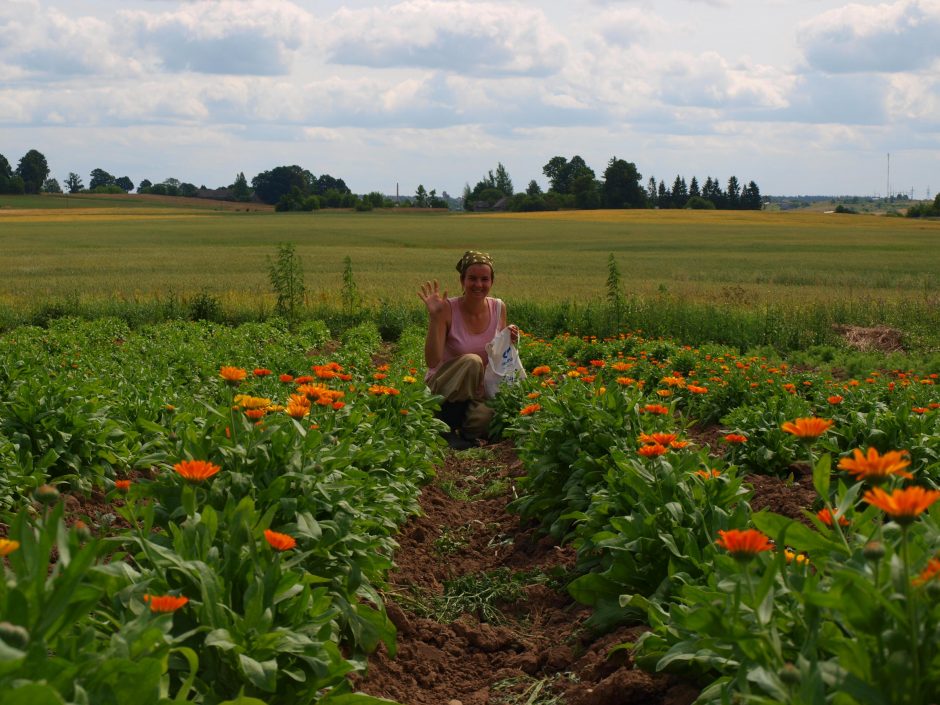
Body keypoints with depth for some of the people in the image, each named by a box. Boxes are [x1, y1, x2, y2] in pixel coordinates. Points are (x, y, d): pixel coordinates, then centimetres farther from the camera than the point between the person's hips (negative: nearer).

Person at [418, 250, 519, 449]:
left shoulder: (498, 308, -1)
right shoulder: (448, 309, -15)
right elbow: (432, 361, -22)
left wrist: (509, 341, -11)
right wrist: (434, 317, -30)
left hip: (478, 390, 3)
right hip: (443, 386, -3)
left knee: (485, 417, -33)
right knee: (472, 361, -35)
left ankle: (463, 431, 4)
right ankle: (445, 428, -18)